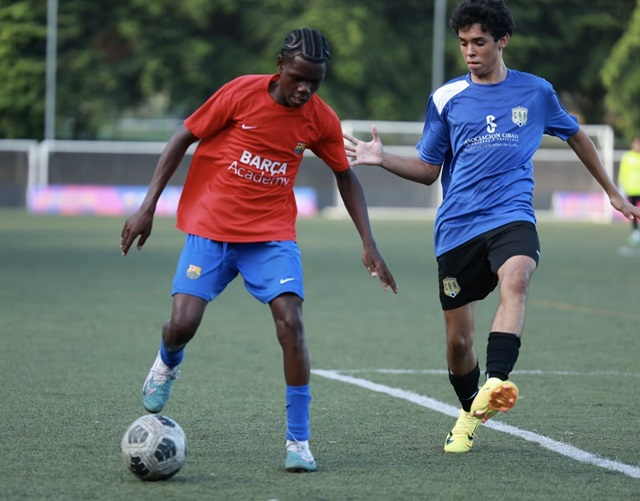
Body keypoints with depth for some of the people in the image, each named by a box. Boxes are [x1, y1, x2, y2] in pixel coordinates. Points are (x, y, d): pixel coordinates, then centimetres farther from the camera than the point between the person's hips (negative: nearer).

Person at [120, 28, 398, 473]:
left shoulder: (322, 121, -3)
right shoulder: (242, 93, -11)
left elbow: (345, 176, 12)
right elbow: (182, 139, -3)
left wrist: (369, 244, 5)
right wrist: (148, 206, -7)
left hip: (272, 234, 1)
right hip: (210, 228, -1)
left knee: (290, 321, -19)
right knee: (183, 325, -11)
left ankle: (299, 441, -10)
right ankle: (168, 363, 29)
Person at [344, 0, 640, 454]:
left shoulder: (536, 92, 7)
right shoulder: (447, 99, 7)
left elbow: (575, 136, 24)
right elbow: (428, 170, 13)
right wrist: (382, 159, -5)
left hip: (511, 215, -1)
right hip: (457, 227, 2)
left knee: (516, 279, -35)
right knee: (458, 339, 3)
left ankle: (494, 386, -48)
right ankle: (470, 416, 30)